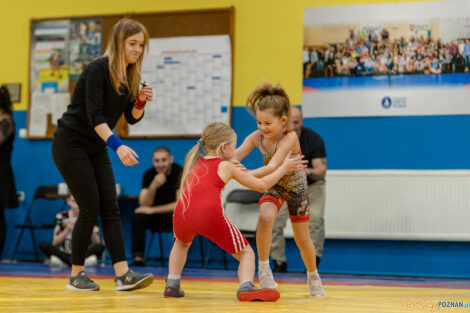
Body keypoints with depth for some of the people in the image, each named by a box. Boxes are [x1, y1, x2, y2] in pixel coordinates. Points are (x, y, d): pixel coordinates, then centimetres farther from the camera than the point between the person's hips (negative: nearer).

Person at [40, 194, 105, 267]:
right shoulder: (62, 216, 2)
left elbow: (97, 243, -3)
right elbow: (55, 243, -4)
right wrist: (67, 230, -20)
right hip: (65, 254, 1)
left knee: (101, 246, -29)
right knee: (43, 245, -25)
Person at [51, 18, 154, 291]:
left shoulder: (130, 75, 4)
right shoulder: (98, 69, -19)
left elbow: (132, 117, 8)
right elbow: (94, 115, -26)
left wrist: (141, 101, -13)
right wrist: (118, 146, -37)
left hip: (95, 148, 8)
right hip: (70, 144, -7)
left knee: (110, 207, -3)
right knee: (91, 208, -10)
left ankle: (123, 274, -9)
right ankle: (76, 276, 2)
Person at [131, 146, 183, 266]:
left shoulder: (180, 173, -16)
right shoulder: (149, 174, -5)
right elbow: (144, 204, -12)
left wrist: (153, 210, -22)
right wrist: (154, 186, -31)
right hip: (157, 216, 4)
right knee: (138, 217, -24)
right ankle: (138, 258, -22)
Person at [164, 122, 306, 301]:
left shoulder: (194, 162, 28)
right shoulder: (226, 167, 16)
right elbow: (261, 185, 22)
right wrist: (284, 167, 33)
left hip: (183, 214, 4)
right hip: (211, 215, -4)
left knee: (181, 243, 39)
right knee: (245, 253, 10)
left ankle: (172, 284, 24)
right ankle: (246, 287, -18)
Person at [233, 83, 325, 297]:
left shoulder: (289, 138, -35)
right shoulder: (256, 137, -21)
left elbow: (272, 167, -45)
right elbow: (235, 155, -32)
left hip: (296, 188, -2)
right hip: (274, 186, 3)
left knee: (302, 239, 8)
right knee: (265, 218, -29)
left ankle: (313, 277, 35)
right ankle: (263, 269, -15)